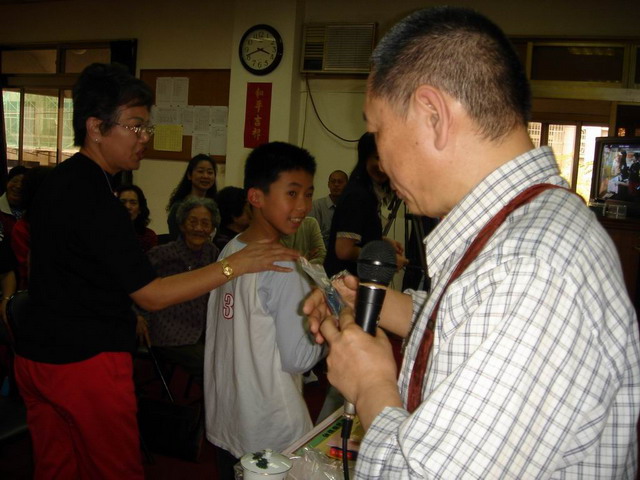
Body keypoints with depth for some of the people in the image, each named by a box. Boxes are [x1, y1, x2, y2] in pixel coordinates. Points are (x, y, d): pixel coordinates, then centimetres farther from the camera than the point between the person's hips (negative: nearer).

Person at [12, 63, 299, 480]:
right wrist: (237, 264, -21)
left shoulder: (56, 181, 9)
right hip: (86, 361, -9)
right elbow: (151, 295, -20)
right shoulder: (94, 198, -22)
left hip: (36, 353, 9)